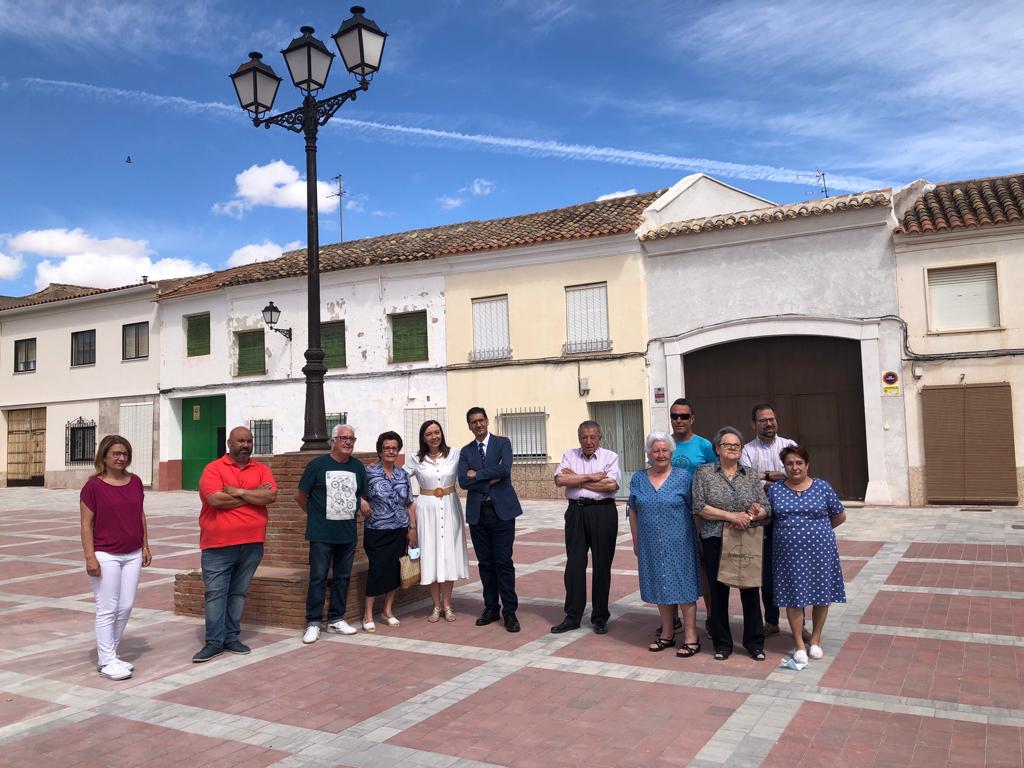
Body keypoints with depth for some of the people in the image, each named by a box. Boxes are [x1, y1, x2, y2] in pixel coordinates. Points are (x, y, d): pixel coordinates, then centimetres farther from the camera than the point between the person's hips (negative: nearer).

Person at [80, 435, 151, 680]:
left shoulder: (135, 482, 6)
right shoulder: (93, 486, -8)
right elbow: (86, 524, -8)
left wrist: (145, 546, 11)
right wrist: (90, 557, -13)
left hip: (133, 555, 5)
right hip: (106, 555, -5)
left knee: (126, 607, 9)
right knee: (107, 609, 1)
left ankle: (110, 653, 24)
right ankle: (106, 661, 11)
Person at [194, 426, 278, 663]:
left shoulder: (261, 469, 7)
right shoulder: (213, 468, -3)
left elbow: (271, 496, -8)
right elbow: (215, 499, -18)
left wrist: (237, 492, -13)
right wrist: (254, 494, -10)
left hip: (252, 543, 3)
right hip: (219, 544, -3)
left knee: (238, 592, 12)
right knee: (215, 593, 1)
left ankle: (231, 637, 22)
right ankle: (214, 641, 10)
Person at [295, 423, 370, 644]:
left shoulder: (358, 467, 9)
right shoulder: (318, 464, -4)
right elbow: (300, 495, 2)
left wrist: (362, 502, 0)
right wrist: (315, 514, 8)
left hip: (348, 533, 5)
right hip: (322, 534, -4)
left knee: (343, 577, 10)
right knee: (318, 578, -2)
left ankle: (336, 619, 22)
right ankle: (313, 623, 5)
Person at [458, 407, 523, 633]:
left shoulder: (502, 443, 2)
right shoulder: (465, 451, 10)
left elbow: (505, 468, -17)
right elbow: (463, 481, -4)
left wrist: (477, 474, -9)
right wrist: (491, 480, -12)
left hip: (502, 510, -3)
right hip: (477, 512, 3)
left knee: (503, 561, -4)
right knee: (485, 562, 9)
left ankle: (510, 611, 3)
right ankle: (491, 608, 19)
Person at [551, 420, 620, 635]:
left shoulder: (610, 457, 2)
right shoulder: (569, 455, 9)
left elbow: (611, 485, -13)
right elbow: (560, 480, -7)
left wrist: (577, 479, -8)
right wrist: (592, 477, -12)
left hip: (602, 512, -2)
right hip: (576, 512, 2)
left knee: (602, 565, 5)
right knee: (574, 564, 4)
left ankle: (600, 618, 17)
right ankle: (572, 616, 14)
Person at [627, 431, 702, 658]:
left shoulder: (684, 476, -4)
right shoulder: (638, 479, 5)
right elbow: (633, 512, 10)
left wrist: (696, 538, -4)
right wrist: (636, 541, 8)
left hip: (678, 544, -3)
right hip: (651, 545, 4)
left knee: (683, 587, 0)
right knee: (660, 587, 12)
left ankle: (691, 637, 10)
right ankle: (667, 635, 24)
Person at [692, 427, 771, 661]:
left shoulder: (751, 475, 9)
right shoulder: (704, 473, 1)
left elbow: (765, 508, 6)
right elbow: (699, 507, -8)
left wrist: (750, 517, -15)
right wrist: (731, 516, -14)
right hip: (715, 542, -2)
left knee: (750, 591, 5)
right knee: (719, 592, 5)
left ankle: (754, 643, 20)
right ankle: (722, 644, 19)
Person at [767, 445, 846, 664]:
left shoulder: (822, 487, 0)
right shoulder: (775, 490, 2)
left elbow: (840, 516, 10)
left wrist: (818, 531, 13)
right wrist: (791, 531, 2)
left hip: (820, 550, 0)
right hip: (789, 552, 0)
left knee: (821, 595, 7)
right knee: (793, 597, 3)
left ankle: (815, 640, 25)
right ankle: (799, 645, 14)